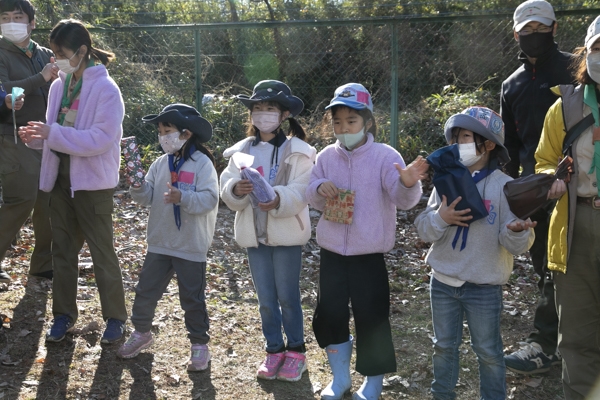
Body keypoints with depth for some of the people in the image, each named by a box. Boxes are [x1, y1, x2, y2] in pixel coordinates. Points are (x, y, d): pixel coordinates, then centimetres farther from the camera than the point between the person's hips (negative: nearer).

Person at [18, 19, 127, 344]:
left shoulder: (105, 89, -14)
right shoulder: (59, 86, 7)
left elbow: (101, 139, -22)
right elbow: (58, 134, 13)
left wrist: (53, 133, -26)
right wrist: (37, 136, -9)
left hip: (93, 183, -6)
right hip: (61, 178, 7)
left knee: (102, 252, 5)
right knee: (62, 250, 14)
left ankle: (115, 316, 20)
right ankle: (64, 313, 28)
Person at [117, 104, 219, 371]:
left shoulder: (202, 164, -13)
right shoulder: (161, 163, 6)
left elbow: (209, 199, -22)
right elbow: (147, 197, 5)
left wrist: (182, 197, -37)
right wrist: (137, 187, -16)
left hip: (191, 247, -6)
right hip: (159, 243, 6)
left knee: (192, 299, 5)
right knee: (146, 291, 13)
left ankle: (200, 344, 20)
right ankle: (141, 333, 35)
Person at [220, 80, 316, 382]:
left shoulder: (298, 151, -6)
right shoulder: (241, 151, 6)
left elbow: (300, 192, -16)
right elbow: (226, 191, -2)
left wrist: (278, 200, -36)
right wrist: (236, 190, -25)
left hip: (287, 233, -3)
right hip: (254, 234, 4)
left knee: (287, 296, 6)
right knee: (265, 299, 11)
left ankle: (296, 350, 24)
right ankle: (274, 350, 27)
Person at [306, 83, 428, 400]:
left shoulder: (385, 156, -11)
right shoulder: (326, 156, 2)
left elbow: (402, 198, -22)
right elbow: (312, 198, 8)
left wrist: (408, 183, -45)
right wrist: (320, 188, -15)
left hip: (369, 254, -4)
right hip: (332, 252, 4)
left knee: (371, 317, 3)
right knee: (329, 313, 10)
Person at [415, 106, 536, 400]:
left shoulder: (505, 186, -11)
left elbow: (516, 245, -14)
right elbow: (423, 229, -1)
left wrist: (516, 231, -36)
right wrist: (440, 218, -21)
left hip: (484, 287, -4)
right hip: (443, 282, 4)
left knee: (488, 351, 11)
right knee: (444, 346, 19)